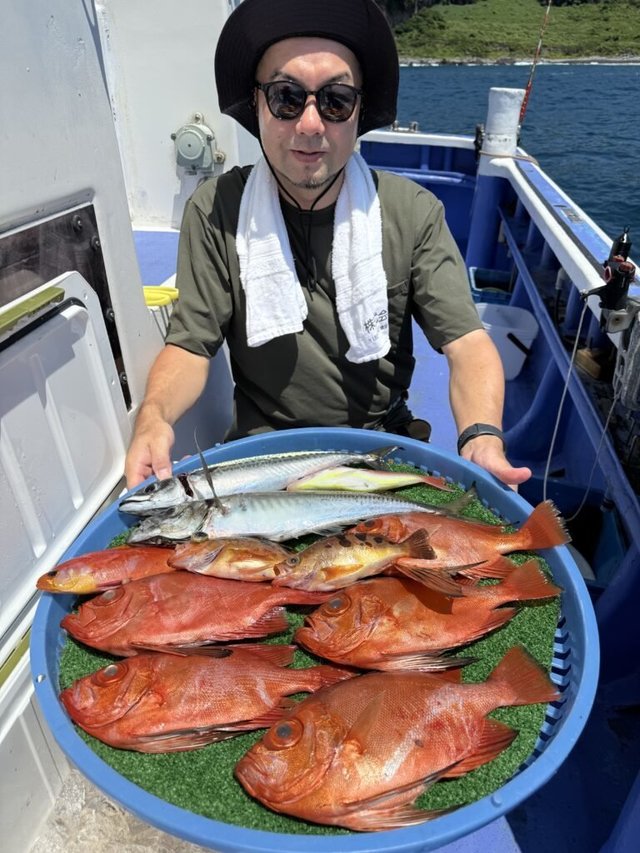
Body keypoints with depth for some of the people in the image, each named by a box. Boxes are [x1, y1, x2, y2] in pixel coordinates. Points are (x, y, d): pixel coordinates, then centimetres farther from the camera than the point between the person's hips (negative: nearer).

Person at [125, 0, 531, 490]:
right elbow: (191, 345, -7)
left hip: (385, 443, 1)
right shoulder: (215, 212, -6)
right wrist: (153, 418, -28)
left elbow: (467, 341, -11)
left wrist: (483, 439, -30)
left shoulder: (413, 212, -4)